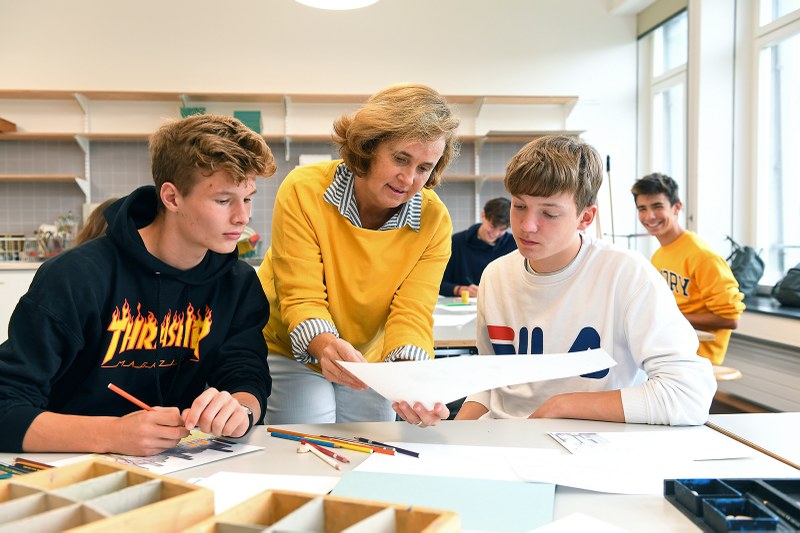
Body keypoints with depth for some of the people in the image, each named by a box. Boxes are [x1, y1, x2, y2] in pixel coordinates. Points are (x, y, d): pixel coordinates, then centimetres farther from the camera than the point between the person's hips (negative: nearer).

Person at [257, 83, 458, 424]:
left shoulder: (434, 221, -15)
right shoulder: (304, 190, -22)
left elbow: (412, 314, -20)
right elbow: (301, 298, -25)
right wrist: (328, 346, -47)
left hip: (366, 361, 3)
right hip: (288, 353, -2)